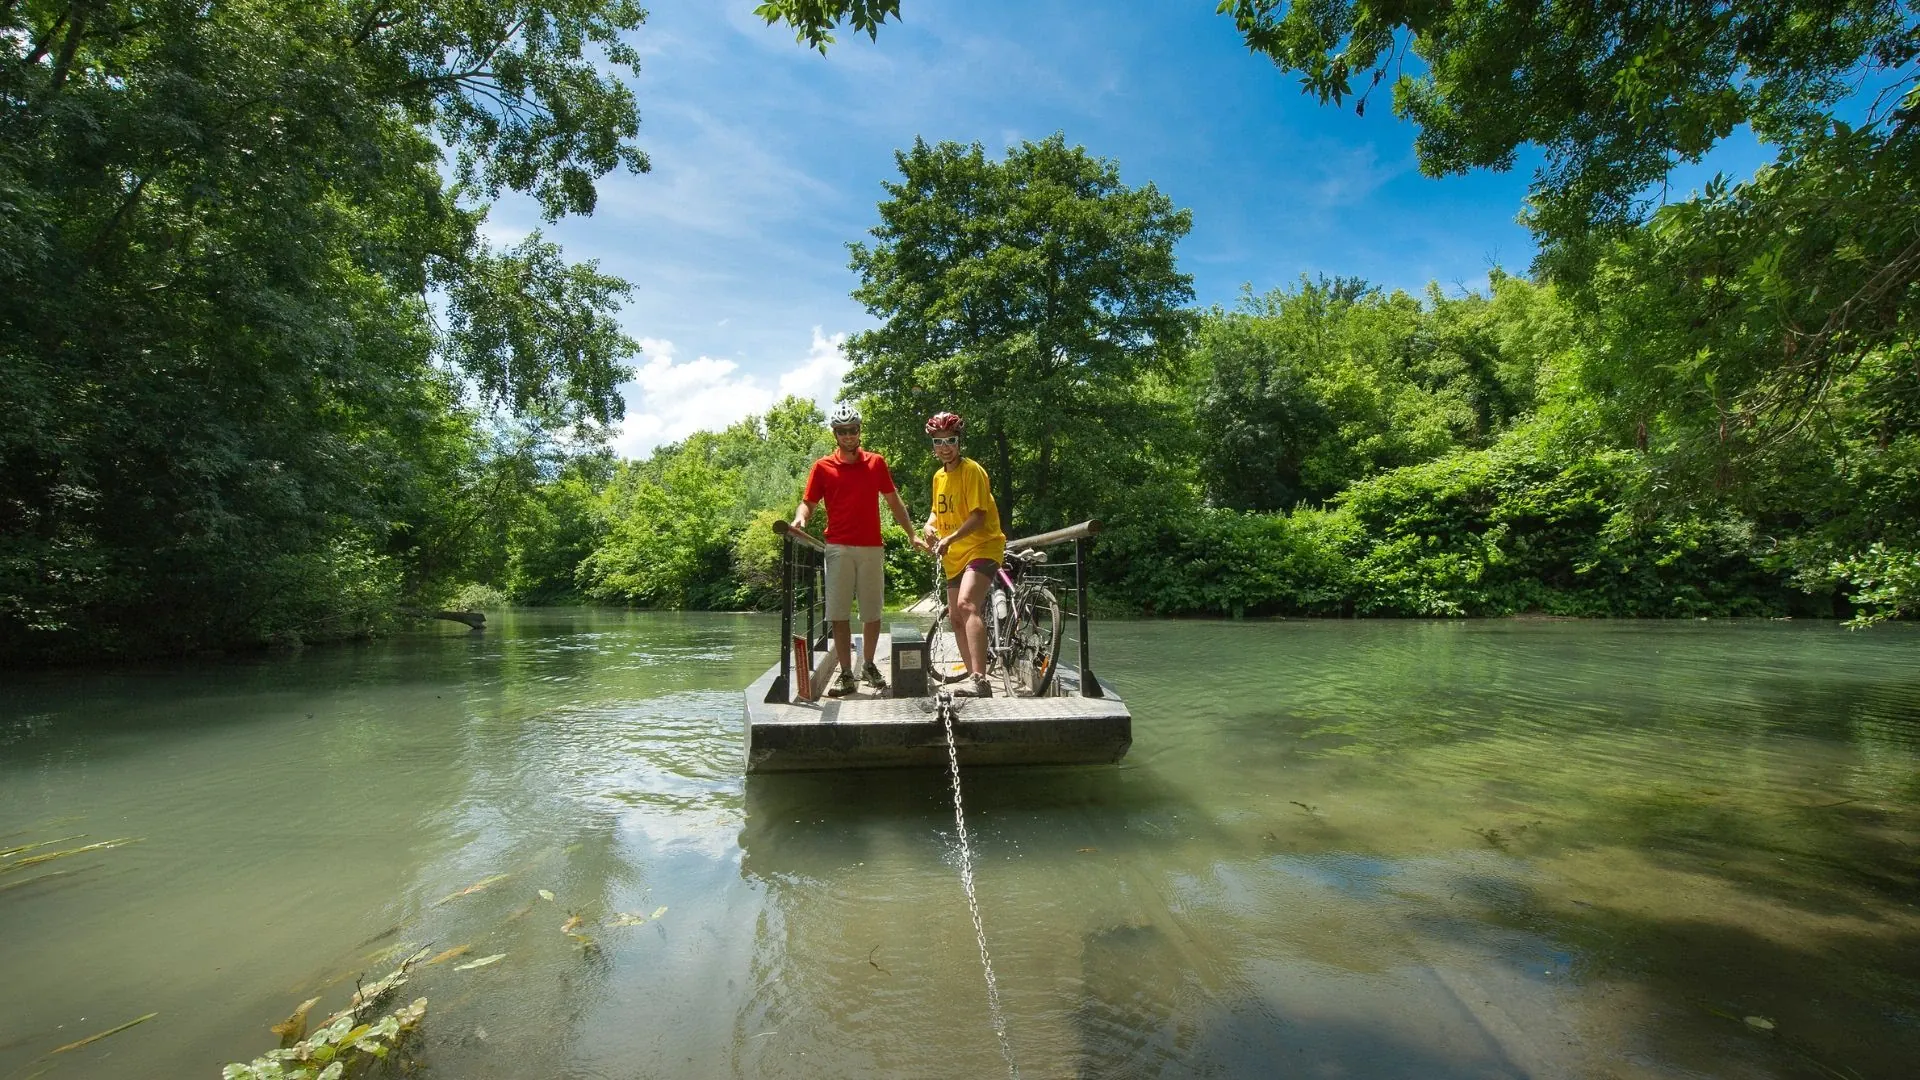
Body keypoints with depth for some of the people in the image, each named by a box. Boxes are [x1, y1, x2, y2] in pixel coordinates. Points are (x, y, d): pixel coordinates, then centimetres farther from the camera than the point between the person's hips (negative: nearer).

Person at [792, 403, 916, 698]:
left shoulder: (876, 463, 9)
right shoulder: (822, 467, 4)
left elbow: (893, 501, 14)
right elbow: (808, 502, 6)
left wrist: (913, 534, 11)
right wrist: (800, 518, -16)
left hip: (872, 547, 2)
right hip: (839, 548, -1)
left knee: (872, 612, 7)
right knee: (839, 614, -3)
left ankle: (869, 666, 25)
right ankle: (846, 674, 3)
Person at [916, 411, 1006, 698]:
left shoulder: (971, 470, -13)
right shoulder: (939, 476, 11)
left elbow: (978, 515, -21)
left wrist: (950, 538, -31)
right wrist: (929, 526, 2)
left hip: (982, 547, -9)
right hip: (954, 556, 9)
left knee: (967, 605, -30)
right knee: (956, 617, 12)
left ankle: (980, 680, -37)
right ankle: (974, 678, 24)